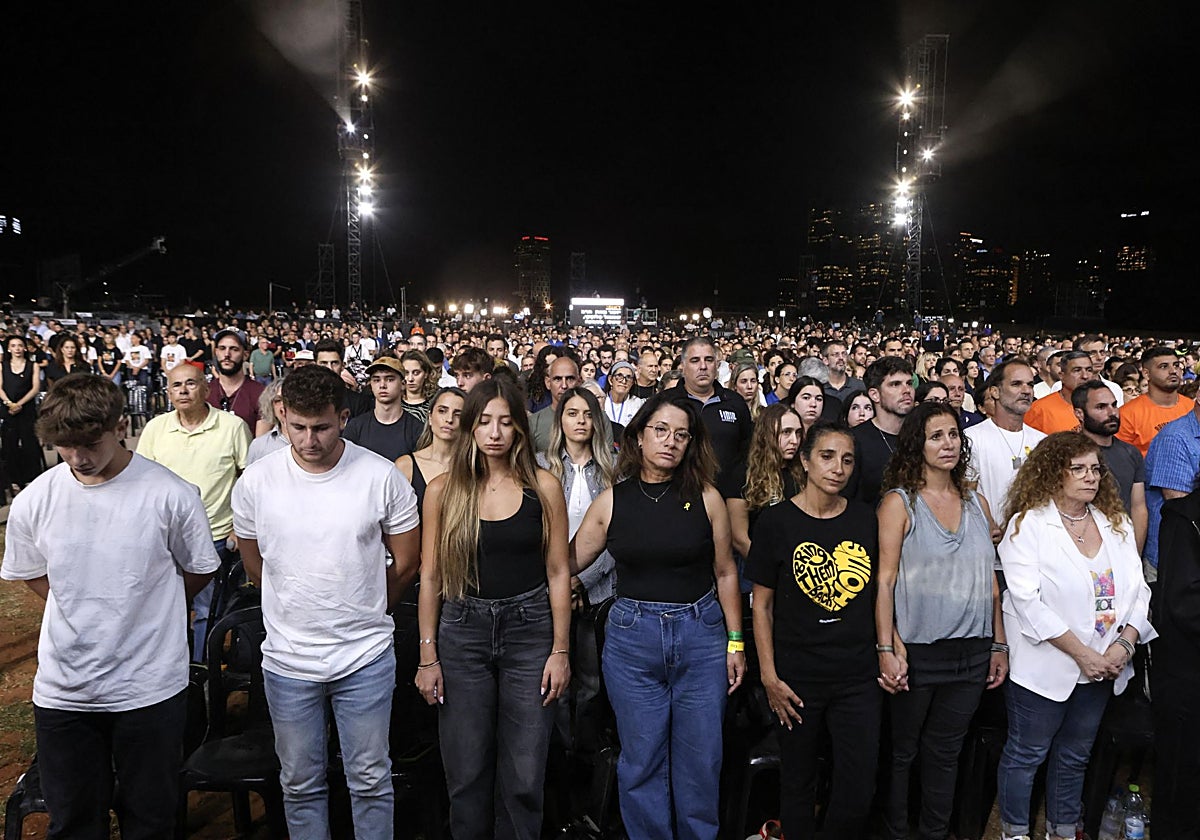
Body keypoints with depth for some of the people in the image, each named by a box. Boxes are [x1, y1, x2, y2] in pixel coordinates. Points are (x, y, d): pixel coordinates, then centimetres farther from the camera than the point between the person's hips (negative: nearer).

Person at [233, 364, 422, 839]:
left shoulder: (382, 477, -11)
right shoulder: (256, 481, -6)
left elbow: (406, 563, 0)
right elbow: (255, 569, 8)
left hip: (366, 657, -1)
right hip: (288, 660, 2)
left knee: (370, 780, 12)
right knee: (300, 783, 17)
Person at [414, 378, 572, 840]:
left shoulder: (543, 487, -2)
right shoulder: (442, 490, -1)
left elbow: (558, 571, 1)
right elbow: (430, 576, 2)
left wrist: (561, 650, -1)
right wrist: (427, 657, 2)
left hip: (529, 629, 0)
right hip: (463, 629, 1)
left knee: (524, 775, 6)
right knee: (466, 772, 10)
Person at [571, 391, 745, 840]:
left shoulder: (706, 498, -1)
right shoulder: (611, 501, -1)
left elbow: (725, 573, 5)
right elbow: (567, 564, 4)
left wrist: (736, 642, 5)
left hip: (700, 635, 0)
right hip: (632, 636, 0)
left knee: (700, 760, 9)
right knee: (642, 760, 9)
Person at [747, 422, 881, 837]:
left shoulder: (866, 519, 3)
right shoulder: (776, 522, -6)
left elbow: (878, 592, 12)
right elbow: (762, 605, -3)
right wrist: (769, 677, -7)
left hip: (859, 678, 2)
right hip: (798, 679, -2)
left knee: (859, 792, 5)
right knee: (798, 787, 11)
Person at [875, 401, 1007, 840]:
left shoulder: (977, 503, 9)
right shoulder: (899, 503, -5)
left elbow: (990, 579, 12)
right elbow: (885, 580, -10)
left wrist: (999, 644, 10)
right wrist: (886, 648, -16)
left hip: (971, 651, 4)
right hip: (917, 650, -4)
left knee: (945, 753, 15)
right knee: (902, 752, 9)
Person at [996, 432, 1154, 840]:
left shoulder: (1116, 524, 7)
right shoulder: (1027, 524, -12)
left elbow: (1138, 589, 3)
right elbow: (1027, 601, -18)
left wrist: (1125, 642, -13)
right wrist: (1081, 653, -19)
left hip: (1103, 667, 6)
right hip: (1046, 666, -5)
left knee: (1075, 756, 19)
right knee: (1026, 754, 8)